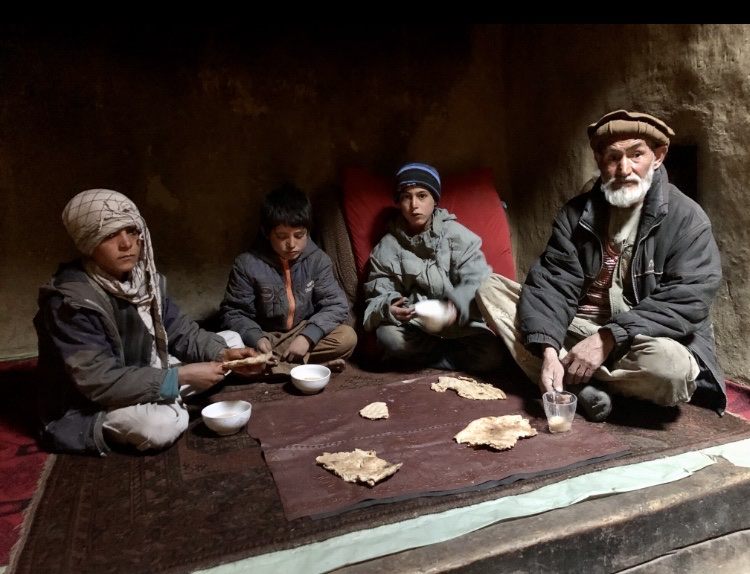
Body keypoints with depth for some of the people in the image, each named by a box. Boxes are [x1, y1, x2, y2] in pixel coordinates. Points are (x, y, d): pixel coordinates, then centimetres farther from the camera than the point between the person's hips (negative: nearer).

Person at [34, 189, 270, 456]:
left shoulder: (143, 277, -4)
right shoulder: (69, 301, -26)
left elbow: (180, 331, 0)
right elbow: (99, 382, -30)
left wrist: (223, 353, -19)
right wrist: (180, 377, -31)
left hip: (146, 379, 8)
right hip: (87, 408, -7)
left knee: (230, 341, 3)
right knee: (163, 425, -38)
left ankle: (165, 402, 2)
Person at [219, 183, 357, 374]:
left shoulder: (318, 259, -8)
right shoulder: (247, 263, -13)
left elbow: (336, 305, -11)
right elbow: (232, 312, -9)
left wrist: (308, 336, -27)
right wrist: (255, 338, -29)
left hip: (304, 335, 1)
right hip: (265, 339, 0)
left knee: (347, 337, -23)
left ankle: (274, 364, -21)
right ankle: (315, 364, -24)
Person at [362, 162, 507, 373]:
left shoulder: (456, 235, -1)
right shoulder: (387, 247, 2)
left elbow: (478, 283, -10)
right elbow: (376, 298, -1)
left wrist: (458, 306, -32)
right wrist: (389, 309, -26)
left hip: (459, 323, 0)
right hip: (413, 325, 0)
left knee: (490, 356, -26)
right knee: (389, 336, -32)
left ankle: (416, 358, -6)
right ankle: (452, 351, -7)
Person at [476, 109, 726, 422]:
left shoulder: (687, 219, -7)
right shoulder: (576, 213, 1)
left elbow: (685, 303, -17)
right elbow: (552, 284, -10)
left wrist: (609, 340, -27)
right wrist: (548, 349, -27)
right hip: (575, 329, 3)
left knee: (671, 366, -38)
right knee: (491, 288, -10)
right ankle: (577, 385, -24)